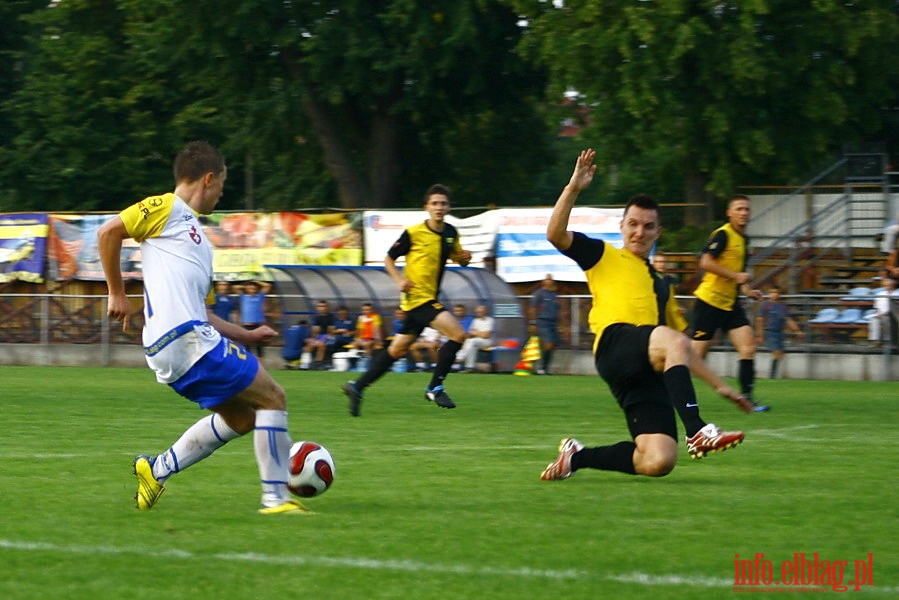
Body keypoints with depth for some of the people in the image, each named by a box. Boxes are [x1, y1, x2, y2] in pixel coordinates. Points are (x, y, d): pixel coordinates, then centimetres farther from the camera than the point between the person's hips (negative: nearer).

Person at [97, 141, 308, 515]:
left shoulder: (197, 238, 27)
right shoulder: (167, 208, 1)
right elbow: (108, 232, -9)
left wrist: (247, 336, 27)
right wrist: (117, 294, -5)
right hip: (185, 339, -9)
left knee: (242, 417, 17)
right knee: (272, 398, -4)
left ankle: (157, 470, 15)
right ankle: (276, 498, -5)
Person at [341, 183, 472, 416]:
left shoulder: (451, 233, 8)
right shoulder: (413, 233, -10)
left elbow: (456, 256, 23)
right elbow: (389, 259, -1)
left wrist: (464, 258, -1)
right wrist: (399, 280, -17)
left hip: (430, 298, 7)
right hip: (417, 297, -7)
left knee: (398, 349, 12)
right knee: (458, 334, -19)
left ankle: (357, 387, 19)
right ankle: (435, 387, -10)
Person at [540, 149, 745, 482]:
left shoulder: (660, 285, 34)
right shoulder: (603, 256, 20)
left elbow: (685, 351, 35)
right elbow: (555, 234, 3)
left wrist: (719, 383, 28)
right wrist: (573, 188, -5)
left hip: (650, 372, 5)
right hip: (614, 344, -5)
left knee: (658, 462, -16)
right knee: (674, 342, -38)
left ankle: (577, 456, 7)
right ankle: (697, 432, -47)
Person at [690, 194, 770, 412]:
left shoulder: (743, 239, 15)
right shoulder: (723, 235, -12)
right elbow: (706, 262, -23)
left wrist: (746, 289, 16)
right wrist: (736, 276, -22)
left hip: (730, 303, 8)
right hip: (710, 301, -8)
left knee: (748, 346, -6)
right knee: (698, 352, -4)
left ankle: (747, 397, -6)